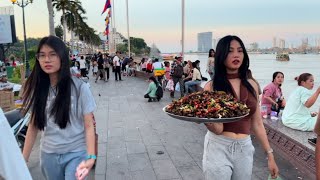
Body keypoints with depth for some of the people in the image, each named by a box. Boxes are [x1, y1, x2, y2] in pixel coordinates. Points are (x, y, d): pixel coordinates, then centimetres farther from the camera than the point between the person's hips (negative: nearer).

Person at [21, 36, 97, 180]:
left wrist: (91, 156, -22)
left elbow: (89, 126, -11)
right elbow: (33, 125, 4)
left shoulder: (80, 87, -13)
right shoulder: (37, 89, -2)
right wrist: (24, 159, 3)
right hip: (48, 154, 4)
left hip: (76, 154, -4)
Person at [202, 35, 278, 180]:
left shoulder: (251, 85, 2)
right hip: (218, 148, -3)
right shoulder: (212, 86, -8)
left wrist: (270, 155, 7)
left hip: (245, 149, 4)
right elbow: (218, 129, -16)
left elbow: (257, 123, 7)